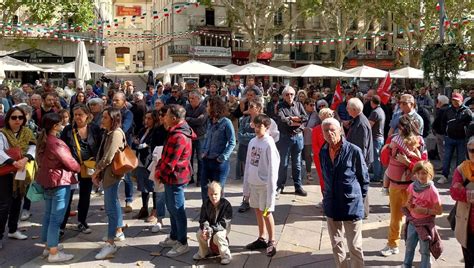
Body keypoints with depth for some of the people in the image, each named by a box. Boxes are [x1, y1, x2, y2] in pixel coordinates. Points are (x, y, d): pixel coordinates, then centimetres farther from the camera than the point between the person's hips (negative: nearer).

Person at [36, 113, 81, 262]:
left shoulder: (42, 141, 6)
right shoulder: (56, 143, -21)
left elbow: (41, 160, 12)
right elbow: (69, 162, -16)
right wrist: (79, 168, 3)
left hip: (47, 180, 10)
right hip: (60, 181, -10)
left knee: (48, 214, 17)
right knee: (56, 217, -4)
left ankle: (48, 245, 28)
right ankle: (54, 253, 1)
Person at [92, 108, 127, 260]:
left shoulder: (116, 133, -17)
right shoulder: (108, 133, 14)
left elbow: (109, 157, -22)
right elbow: (102, 154, 14)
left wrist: (96, 171, -11)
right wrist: (99, 172, 6)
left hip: (112, 173, -10)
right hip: (107, 173, 10)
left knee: (110, 207, -9)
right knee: (112, 203, 19)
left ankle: (110, 243, -6)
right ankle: (118, 232, 32)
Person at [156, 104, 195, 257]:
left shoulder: (179, 137, -25)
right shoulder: (177, 132, 9)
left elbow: (170, 161, -24)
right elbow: (167, 155, 15)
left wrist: (159, 174, -9)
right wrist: (159, 169, 6)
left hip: (175, 177, -10)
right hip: (172, 177, 11)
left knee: (177, 210, 0)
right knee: (172, 208, 21)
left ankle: (182, 244, 12)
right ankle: (174, 237, 35)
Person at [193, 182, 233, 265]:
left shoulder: (226, 205, -21)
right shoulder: (206, 205, -7)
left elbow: (224, 223, -25)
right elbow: (203, 219, -5)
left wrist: (211, 230, -33)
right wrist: (205, 228, -28)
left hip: (223, 227, -4)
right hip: (210, 226, 4)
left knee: (217, 236, -33)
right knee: (199, 234, -20)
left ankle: (226, 255, -10)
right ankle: (203, 252, 7)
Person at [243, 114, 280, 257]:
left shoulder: (269, 144, -14)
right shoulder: (252, 142, 6)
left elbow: (272, 168, -15)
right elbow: (248, 164, 10)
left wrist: (271, 189, -17)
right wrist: (246, 186, 10)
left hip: (264, 184, -6)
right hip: (253, 183, 6)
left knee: (266, 212, 1)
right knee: (258, 210, 15)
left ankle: (272, 241, 15)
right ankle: (261, 238, 28)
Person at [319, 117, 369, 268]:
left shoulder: (354, 151, -14)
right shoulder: (323, 152, 1)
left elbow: (364, 179, -4)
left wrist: (359, 199, 0)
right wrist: (327, 197, 11)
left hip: (352, 206, -5)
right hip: (331, 205, 5)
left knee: (355, 247, 5)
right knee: (336, 244, 17)